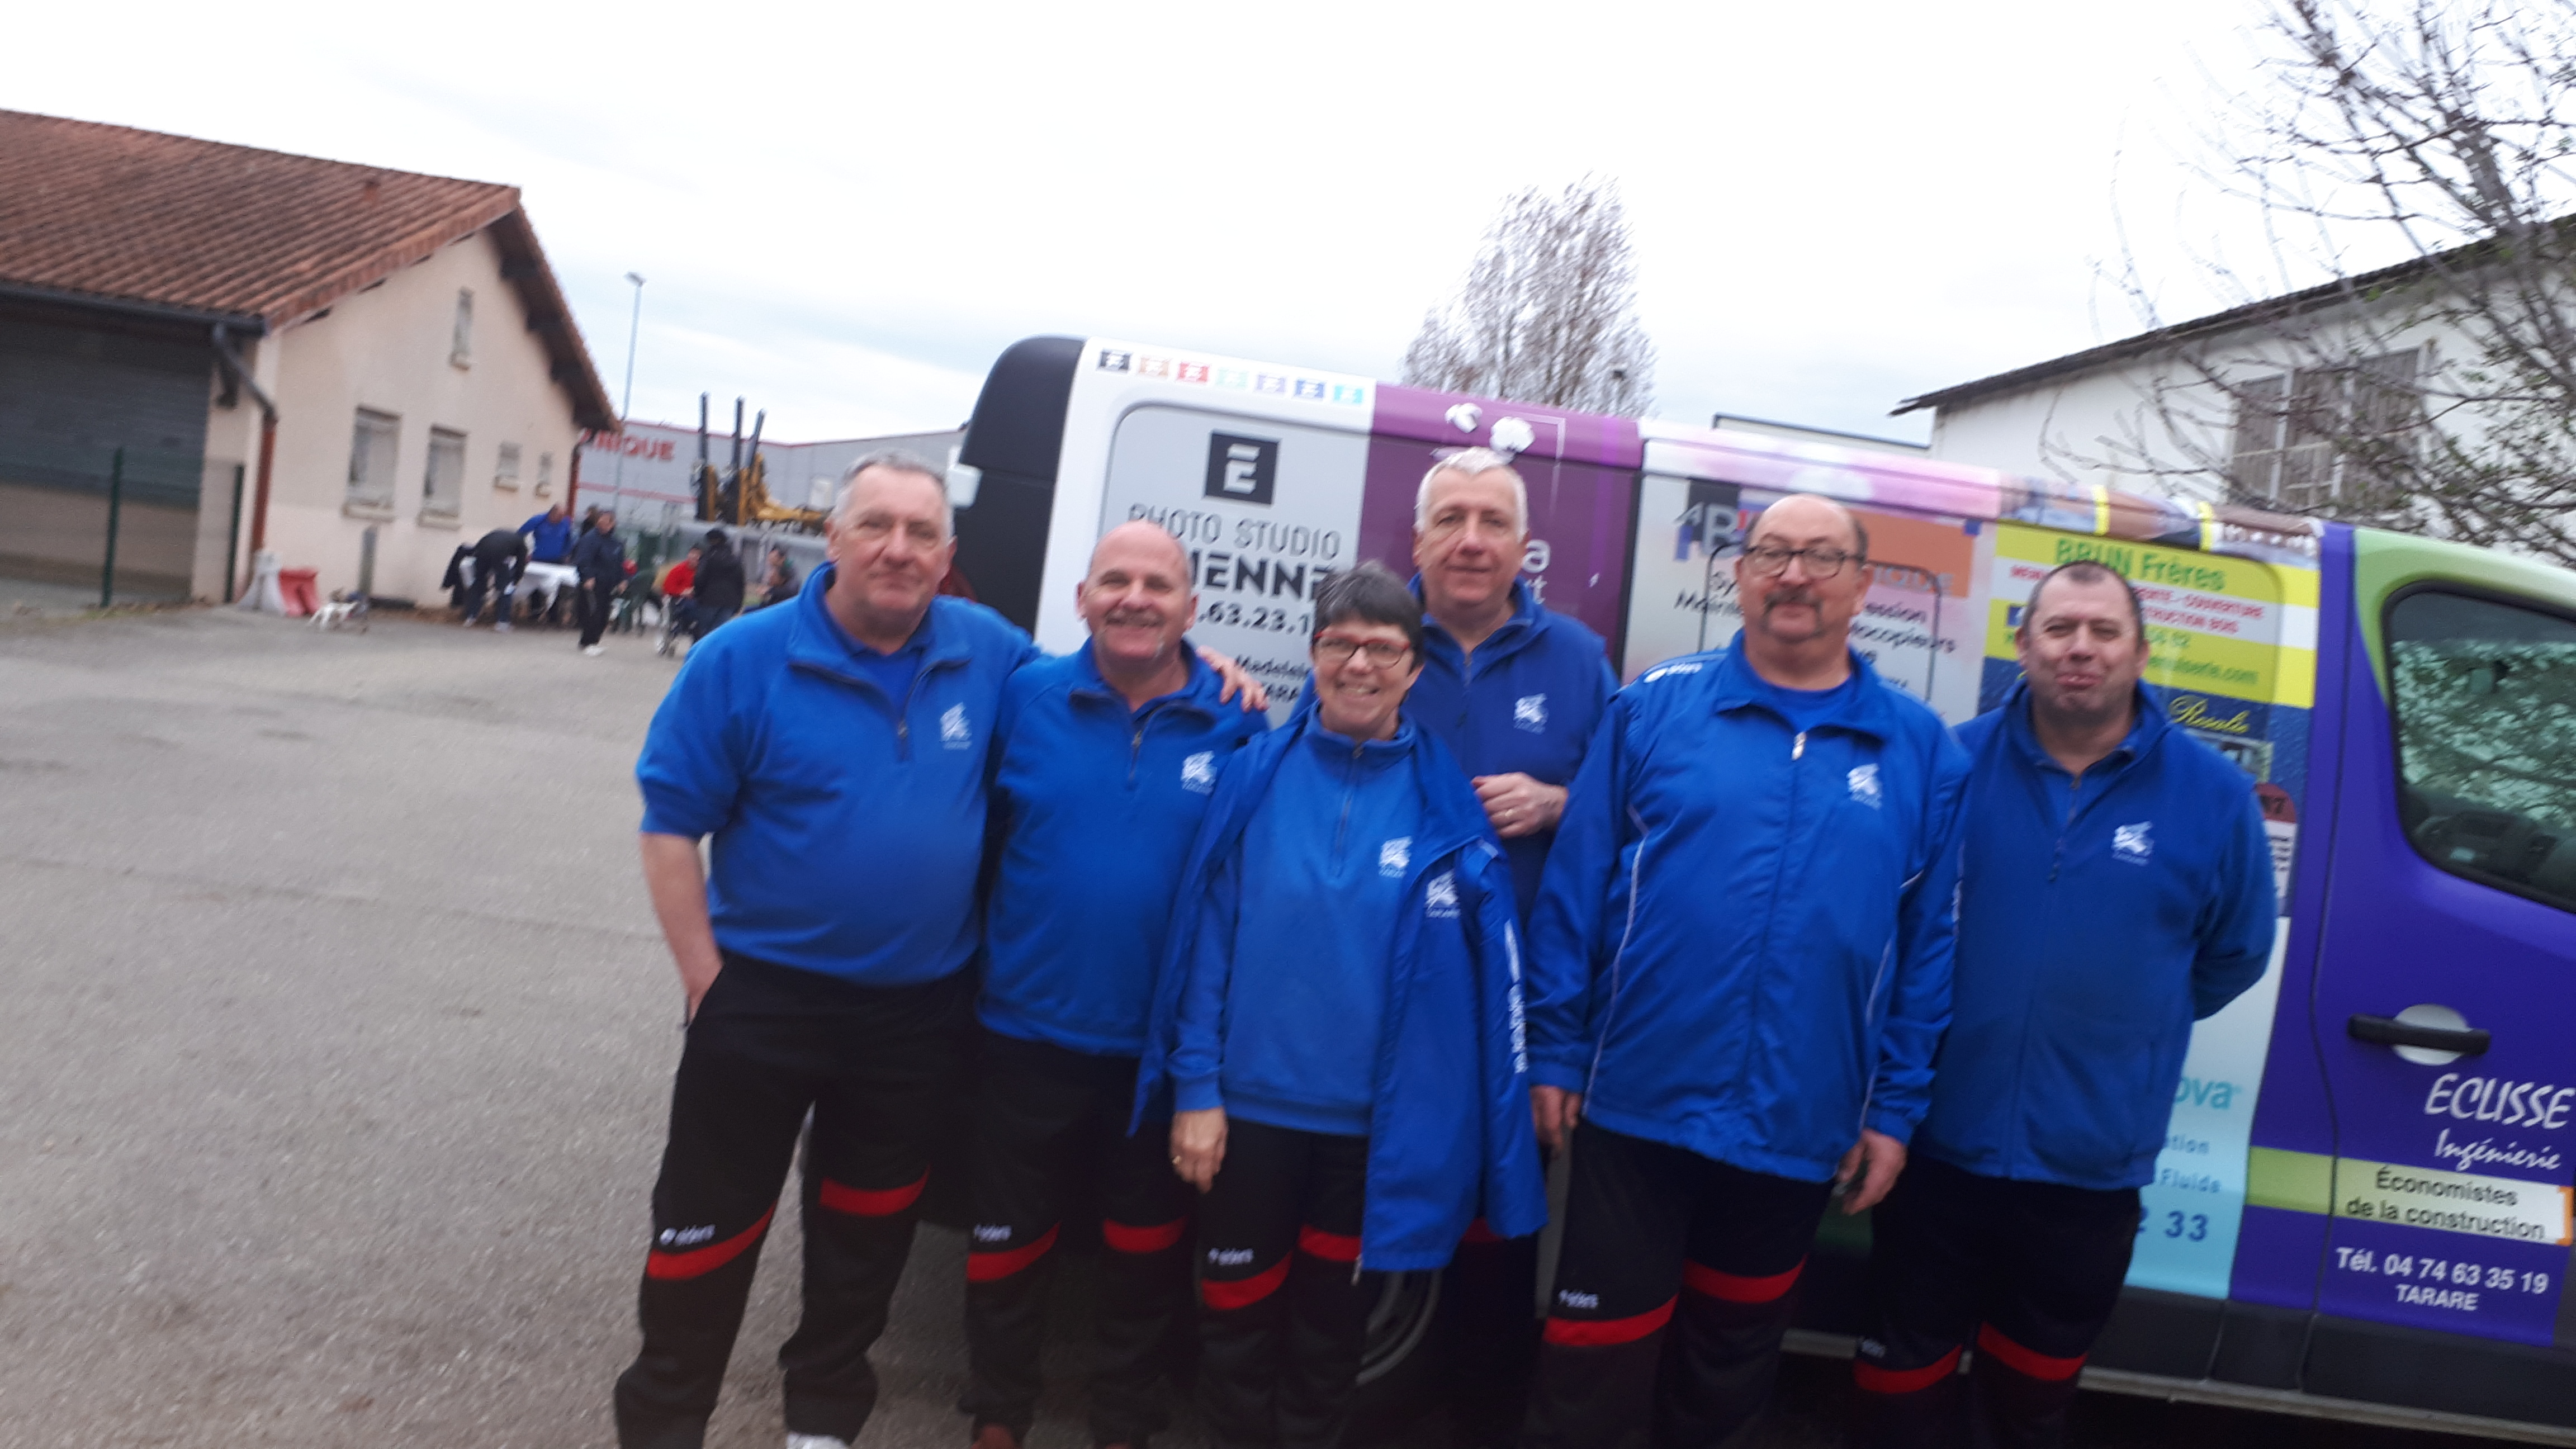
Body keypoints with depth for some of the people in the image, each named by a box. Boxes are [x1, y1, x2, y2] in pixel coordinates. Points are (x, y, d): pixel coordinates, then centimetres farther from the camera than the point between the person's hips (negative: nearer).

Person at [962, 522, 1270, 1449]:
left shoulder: (1238, 725, -6)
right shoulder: (1024, 699, -5)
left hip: (1170, 1046, 0)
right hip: (1029, 1032, 1)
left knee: (1146, 1256, 18)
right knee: (1010, 1244, 17)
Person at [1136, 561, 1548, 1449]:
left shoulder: (1446, 802, -7)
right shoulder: (1256, 776, -5)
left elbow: (1491, 973, -3)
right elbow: (1205, 937, -3)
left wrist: (1452, 1127, -4)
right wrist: (1196, 1088, -5)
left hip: (1377, 1122, 0)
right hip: (1250, 1104, 0)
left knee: (1332, 1330, 18)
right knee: (1236, 1321, 13)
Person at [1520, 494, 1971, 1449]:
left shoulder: (1922, 751, 2)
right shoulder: (1654, 706, -3)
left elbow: (1928, 946, 4)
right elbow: (1574, 888, -3)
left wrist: (1895, 1110, 2)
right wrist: (1554, 1052, -5)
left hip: (1802, 1128, 2)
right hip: (1637, 1104, -2)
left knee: (1728, 1369, 21)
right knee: (1594, 1370, 8)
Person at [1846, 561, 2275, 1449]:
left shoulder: (2213, 794, -5)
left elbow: (2235, 954, 8)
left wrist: (2128, 1020, 9)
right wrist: (1961, 1011, 3)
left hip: (2094, 1165, 1)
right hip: (1938, 1141, 0)